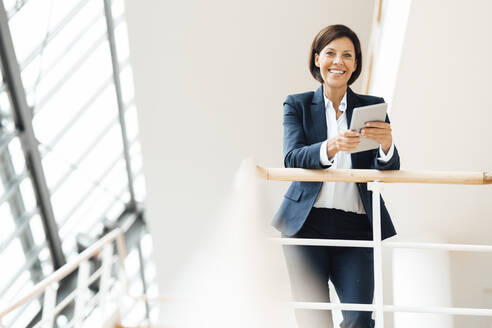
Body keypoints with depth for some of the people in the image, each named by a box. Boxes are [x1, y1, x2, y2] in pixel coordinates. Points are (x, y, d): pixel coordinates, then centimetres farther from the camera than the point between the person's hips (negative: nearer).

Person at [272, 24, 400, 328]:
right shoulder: (297, 105, 9)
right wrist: (331, 147, -28)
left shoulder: (373, 107, 10)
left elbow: (388, 171, 1)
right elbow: (292, 159, -7)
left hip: (356, 225, 1)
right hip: (307, 223, 0)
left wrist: (387, 145, -23)